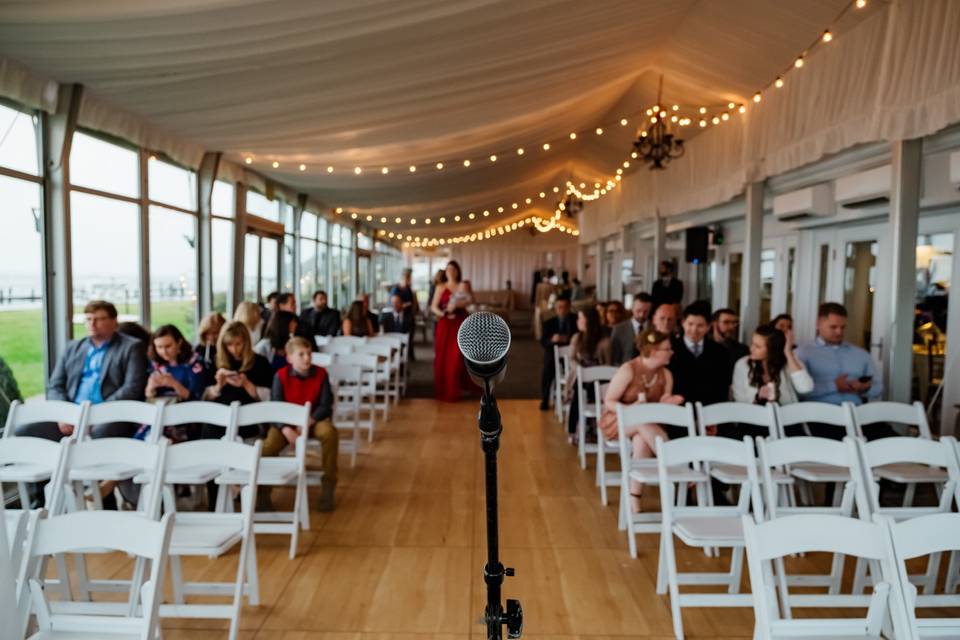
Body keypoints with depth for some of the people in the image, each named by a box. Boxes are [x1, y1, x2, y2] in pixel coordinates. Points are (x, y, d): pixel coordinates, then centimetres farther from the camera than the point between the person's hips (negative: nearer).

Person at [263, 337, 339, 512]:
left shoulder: (320, 373, -7)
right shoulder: (281, 375, -9)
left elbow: (326, 405, -10)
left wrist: (308, 422, -26)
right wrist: (287, 430, -29)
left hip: (313, 420, 0)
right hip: (285, 421, 0)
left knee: (330, 432, -32)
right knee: (268, 446, -29)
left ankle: (327, 487, -18)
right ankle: (263, 490, -2)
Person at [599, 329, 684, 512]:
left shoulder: (666, 374, -2)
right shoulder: (628, 370, -18)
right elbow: (608, 402, -15)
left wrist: (666, 404, -23)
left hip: (647, 424, 3)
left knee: (642, 440, -34)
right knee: (643, 423, -38)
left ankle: (635, 497, -31)